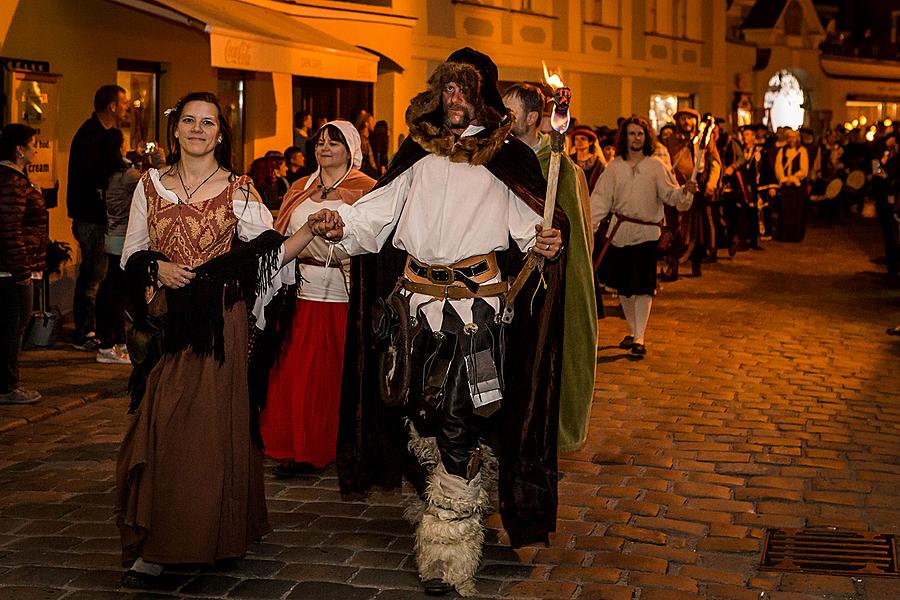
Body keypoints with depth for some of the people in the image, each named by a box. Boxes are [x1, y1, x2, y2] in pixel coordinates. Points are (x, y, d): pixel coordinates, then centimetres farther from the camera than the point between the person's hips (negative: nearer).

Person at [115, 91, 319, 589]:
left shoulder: (238, 192, 2)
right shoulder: (150, 185, 10)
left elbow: (270, 255, -3)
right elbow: (131, 254, 13)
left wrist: (310, 231, -17)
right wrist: (158, 267, -7)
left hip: (218, 323, -2)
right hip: (164, 324, 3)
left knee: (209, 426, -3)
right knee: (157, 429, 1)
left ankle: (207, 534, 7)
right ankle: (152, 546, 11)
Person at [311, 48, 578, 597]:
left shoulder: (507, 157, 3)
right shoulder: (418, 153, 14)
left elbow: (529, 221, -2)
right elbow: (382, 208, 12)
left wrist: (545, 241, -23)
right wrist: (343, 222, -5)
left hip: (477, 305, -4)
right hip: (416, 303, 4)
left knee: (459, 419, -7)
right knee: (420, 408, 10)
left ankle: (450, 553, -2)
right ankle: (434, 502, 32)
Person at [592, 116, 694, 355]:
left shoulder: (656, 166, 2)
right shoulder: (614, 166, 6)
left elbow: (670, 194, -4)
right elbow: (601, 199, 3)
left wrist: (685, 191, -24)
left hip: (646, 232, -2)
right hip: (619, 230, 3)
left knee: (643, 286, -9)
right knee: (623, 285, 9)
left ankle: (639, 337, -7)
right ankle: (632, 331, 26)